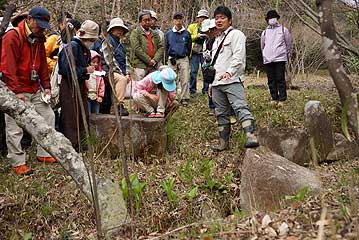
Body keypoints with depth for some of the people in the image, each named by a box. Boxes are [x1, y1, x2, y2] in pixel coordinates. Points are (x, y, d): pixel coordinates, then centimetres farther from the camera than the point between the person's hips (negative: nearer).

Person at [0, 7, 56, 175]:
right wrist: (16, 91, -23)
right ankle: (18, 163, 6)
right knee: (15, 127, -4)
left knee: (48, 116, 9)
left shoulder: (38, 39, 11)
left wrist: (46, 86, 8)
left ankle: (43, 154, 21)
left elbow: (43, 65, 16)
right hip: (16, 91, -8)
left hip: (35, 90, 8)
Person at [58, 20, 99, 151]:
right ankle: (71, 144, 4)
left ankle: (78, 142, 24)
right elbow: (68, 69, -23)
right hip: (69, 85, -10)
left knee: (83, 115, 13)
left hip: (80, 83, 10)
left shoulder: (85, 48, 13)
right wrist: (86, 70, -16)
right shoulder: (72, 46, -16)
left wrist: (89, 70, 7)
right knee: (71, 117, -4)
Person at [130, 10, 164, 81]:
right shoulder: (135, 32, 3)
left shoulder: (155, 34, 19)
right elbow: (137, 49, -9)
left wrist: (155, 60, -7)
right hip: (140, 66, -5)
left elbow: (161, 48, 10)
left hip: (153, 66, 5)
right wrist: (149, 60, -11)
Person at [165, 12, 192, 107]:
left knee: (184, 80, -5)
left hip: (184, 59, -1)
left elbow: (189, 47, 11)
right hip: (172, 59, 1)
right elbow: (166, 47, 12)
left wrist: (185, 56, 4)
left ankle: (184, 98, 1)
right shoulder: (169, 34, 8)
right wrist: (171, 57, 1)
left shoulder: (186, 33, 5)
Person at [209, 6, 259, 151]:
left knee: (240, 108, -23)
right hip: (217, 83, 8)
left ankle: (251, 136, -32)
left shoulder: (236, 34, 2)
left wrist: (229, 71, -30)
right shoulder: (217, 40, 27)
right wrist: (211, 84, 25)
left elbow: (238, 56, -14)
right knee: (221, 114, 8)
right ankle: (224, 142, 15)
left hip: (232, 81, -8)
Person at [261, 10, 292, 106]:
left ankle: (282, 99, -4)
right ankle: (274, 98, 12)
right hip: (267, 60, 3)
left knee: (280, 79, -6)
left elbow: (288, 44, 15)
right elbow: (262, 46, 27)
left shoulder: (283, 30, 10)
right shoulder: (265, 32, 17)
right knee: (271, 80, 4)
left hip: (280, 58, -3)